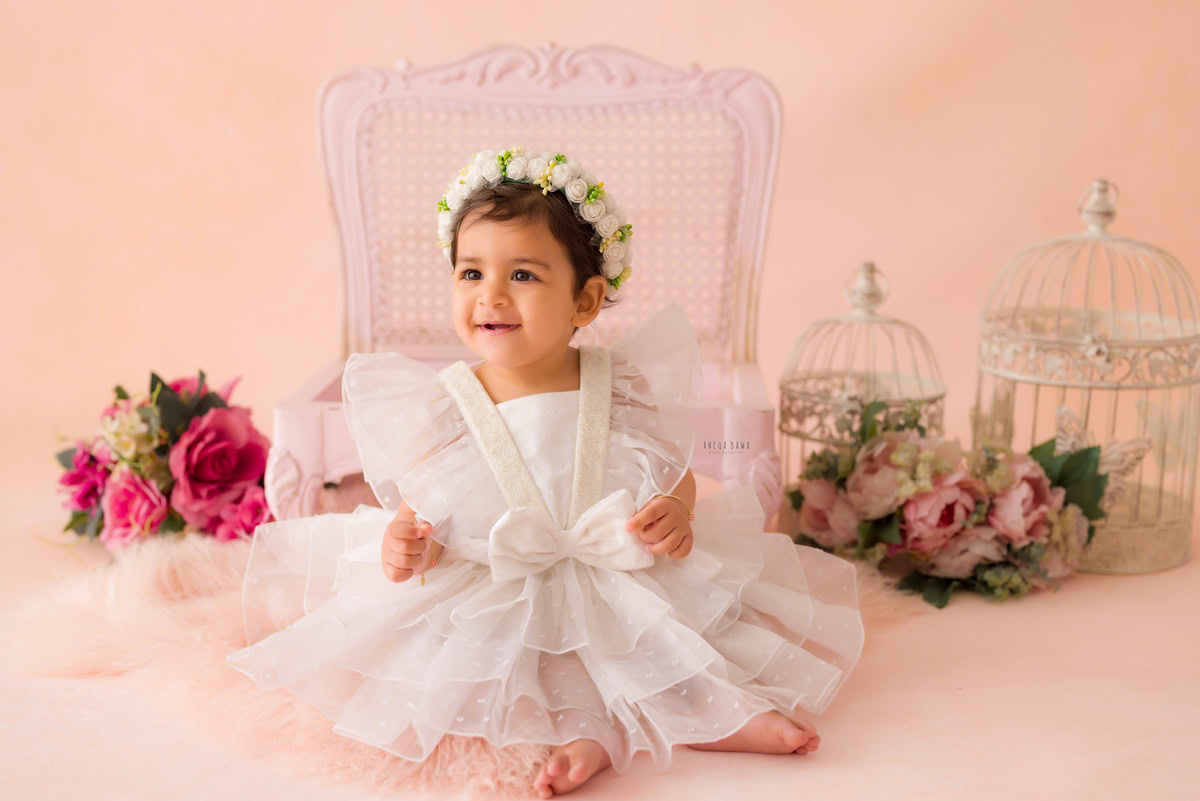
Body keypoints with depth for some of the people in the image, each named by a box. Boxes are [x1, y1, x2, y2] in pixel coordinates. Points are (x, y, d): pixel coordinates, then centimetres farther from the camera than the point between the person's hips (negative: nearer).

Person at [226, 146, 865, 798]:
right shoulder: (440, 407, -4)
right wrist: (406, 542, -21)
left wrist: (677, 511, -14)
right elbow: (419, 503, 1)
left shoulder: (625, 388, -3)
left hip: (624, 591, 0)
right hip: (487, 605, 0)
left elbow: (675, 471, 8)